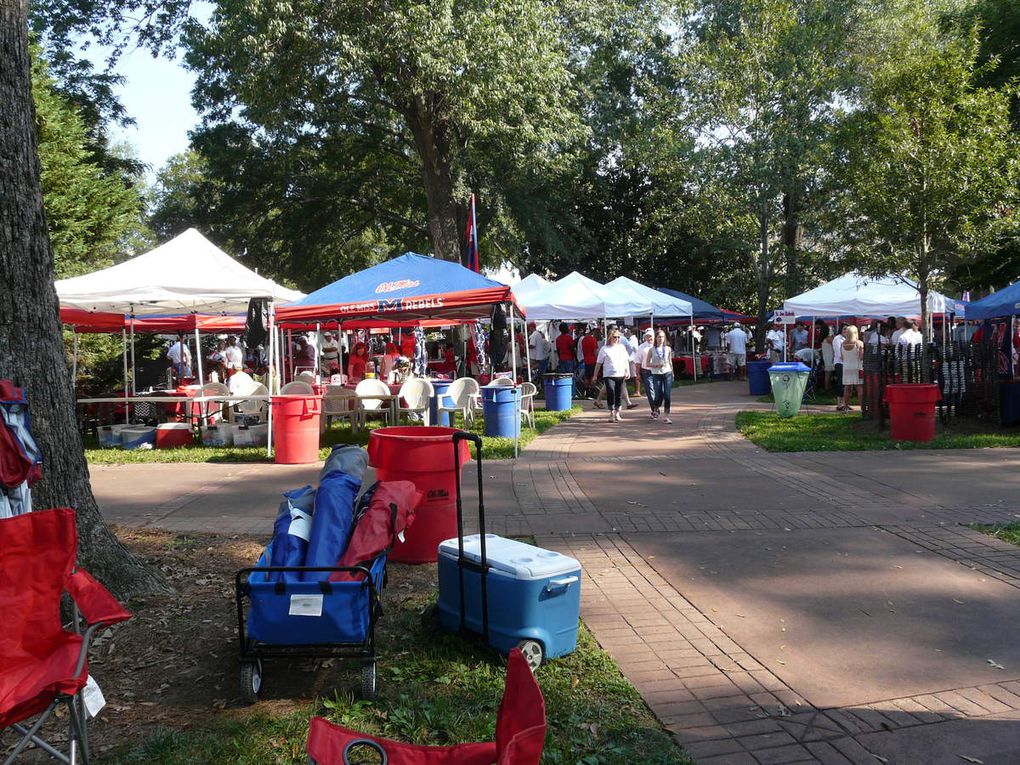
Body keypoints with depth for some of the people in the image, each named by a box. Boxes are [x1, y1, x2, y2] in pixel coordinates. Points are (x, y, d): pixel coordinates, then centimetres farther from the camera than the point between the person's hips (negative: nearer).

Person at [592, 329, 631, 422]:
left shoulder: (622, 347, 12)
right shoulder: (604, 349, 3)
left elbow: (627, 360, 15)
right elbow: (599, 363, 6)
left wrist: (628, 371, 3)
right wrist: (595, 375, 3)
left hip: (621, 375, 3)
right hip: (609, 375, -3)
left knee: (619, 395, 5)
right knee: (610, 393, -13)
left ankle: (617, 413, 17)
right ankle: (611, 413, -3)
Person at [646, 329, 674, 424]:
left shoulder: (668, 349, 7)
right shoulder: (652, 350, 0)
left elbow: (670, 362, 16)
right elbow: (647, 363, 1)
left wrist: (672, 373, 16)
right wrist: (656, 365, -14)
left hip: (667, 374, 2)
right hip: (656, 374, -2)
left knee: (667, 396, -6)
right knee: (659, 396, 1)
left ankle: (666, 417, -1)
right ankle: (655, 410, 32)